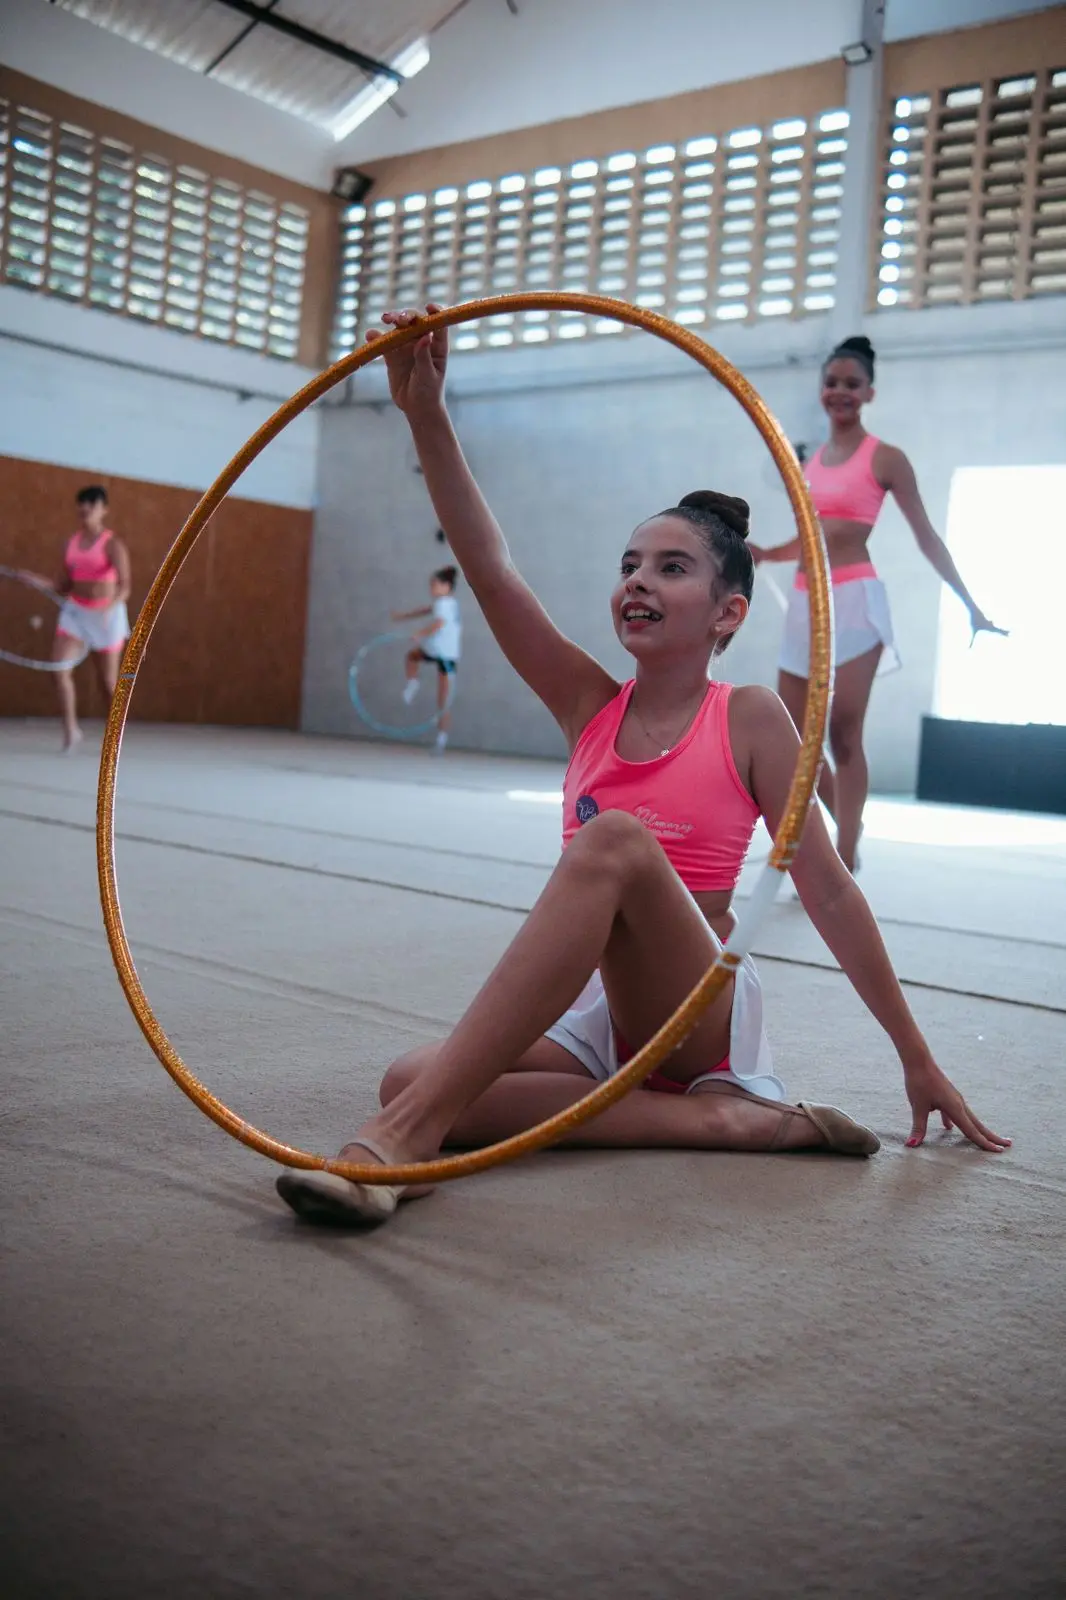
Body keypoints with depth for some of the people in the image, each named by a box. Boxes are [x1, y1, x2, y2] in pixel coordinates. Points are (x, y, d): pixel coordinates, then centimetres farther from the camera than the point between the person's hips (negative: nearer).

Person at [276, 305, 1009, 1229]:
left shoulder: (749, 718, -2)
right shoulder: (591, 707, 8)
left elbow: (826, 888, 0)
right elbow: (489, 568, -3)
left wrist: (918, 1060, 3)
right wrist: (425, 413, -14)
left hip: (703, 1018, -4)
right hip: (596, 1017, 5)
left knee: (615, 838, -34)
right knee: (410, 1080, -25)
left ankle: (407, 1132, -41)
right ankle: (724, 1120, -21)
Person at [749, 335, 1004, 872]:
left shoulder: (884, 459, -1)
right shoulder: (812, 461, 16)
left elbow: (926, 537, 0)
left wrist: (971, 606, -1)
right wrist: (765, 554, 6)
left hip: (853, 601, -6)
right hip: (806, 604, 7)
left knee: (844, 736, -8)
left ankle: (844, 870, -1)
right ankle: (847, 833, 26)